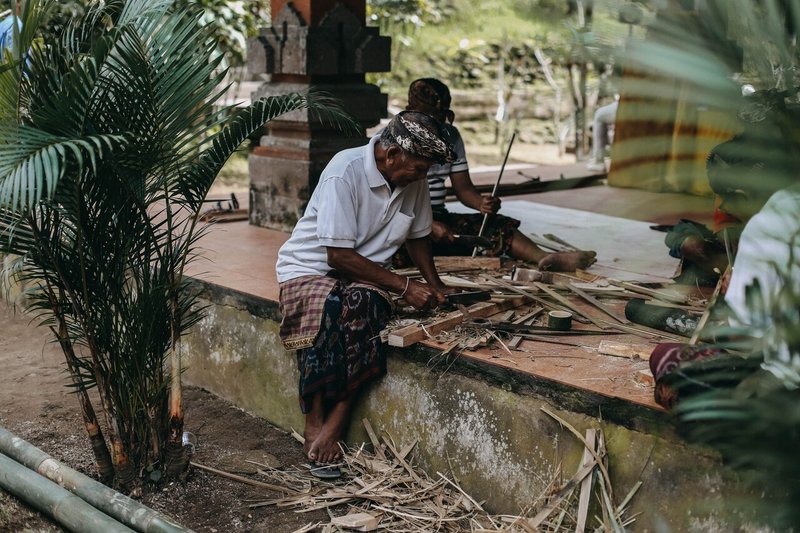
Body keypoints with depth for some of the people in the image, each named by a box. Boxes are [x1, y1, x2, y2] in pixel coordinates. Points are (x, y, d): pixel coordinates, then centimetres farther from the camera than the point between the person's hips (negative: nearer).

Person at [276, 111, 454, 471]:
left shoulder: (415, 179, -2)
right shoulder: (345, 172, -22)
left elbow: (417, 235, 15)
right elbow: (339, 255, -23)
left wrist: (434, 285, 1)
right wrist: (404, 286, -23)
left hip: (365, 271, 5)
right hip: (312, 265, -4)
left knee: (364, 303, -32)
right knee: (326, 307, -38)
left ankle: (334, 425, -27)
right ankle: (315, 423, -24)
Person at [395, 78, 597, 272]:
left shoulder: (450, 135, 12)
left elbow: (463, 188, 12)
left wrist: (481, 203, -11)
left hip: (439, 217, 5)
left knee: (496, 225, -15)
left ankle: (543, 258, -36)